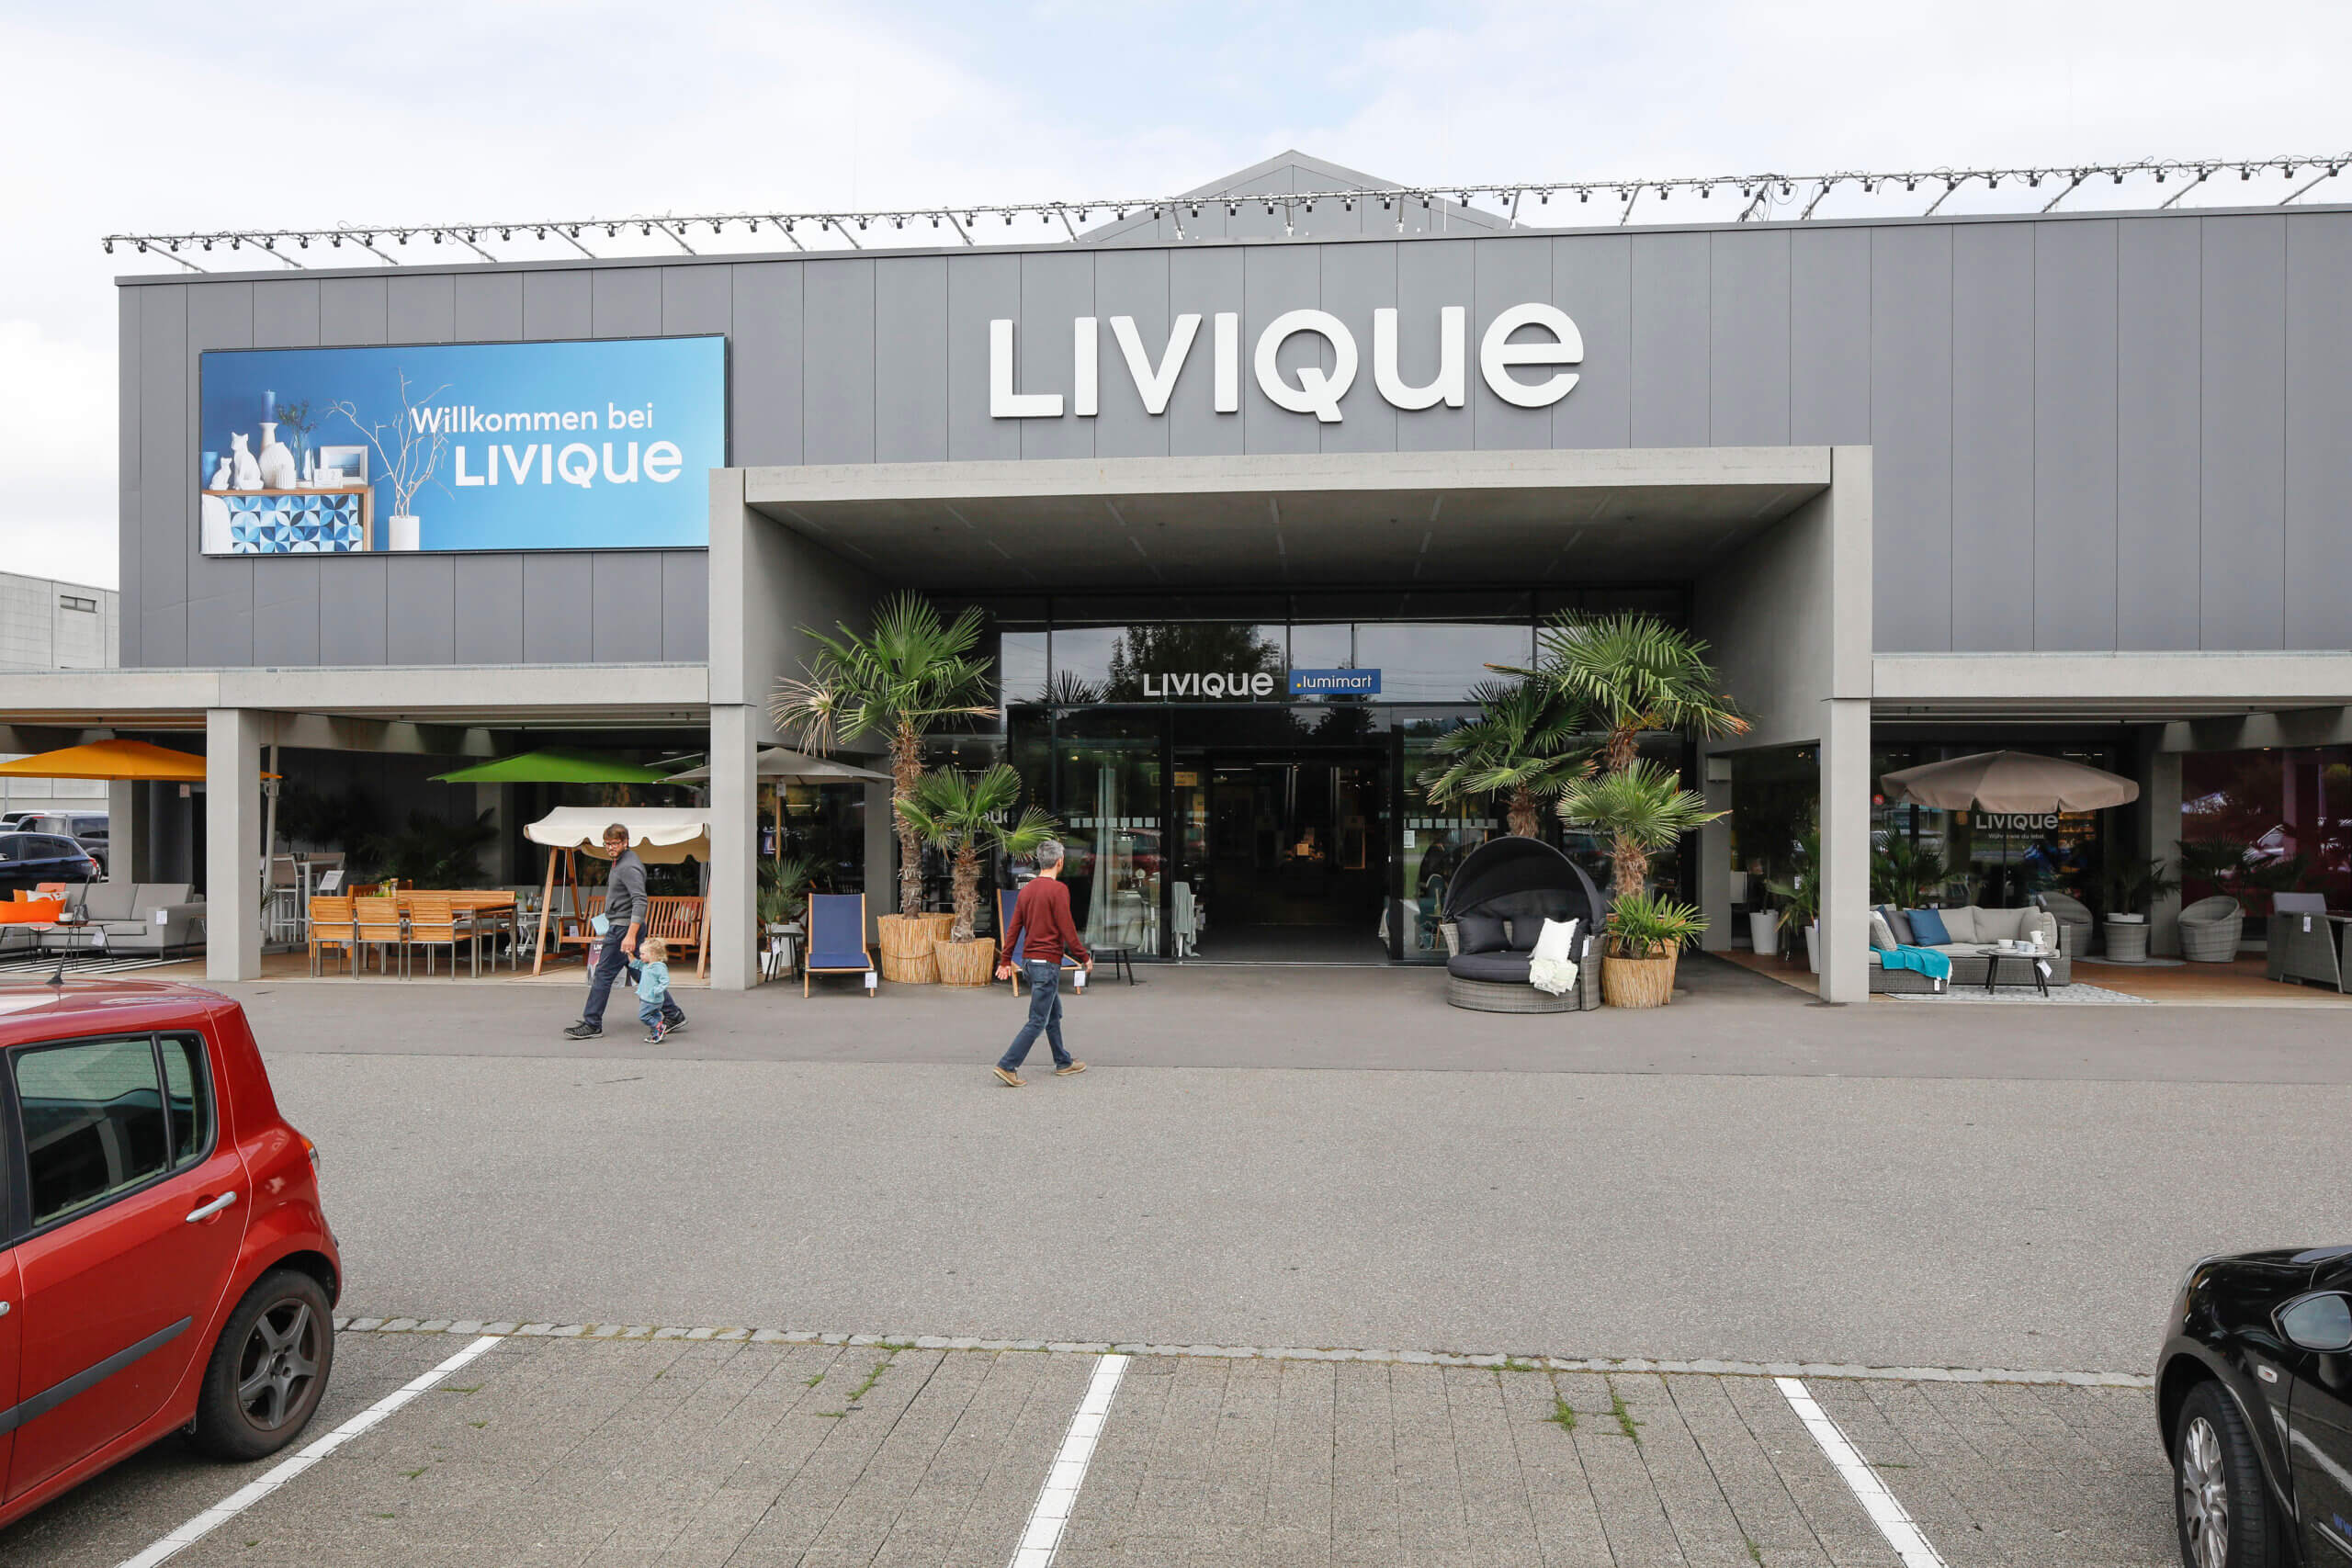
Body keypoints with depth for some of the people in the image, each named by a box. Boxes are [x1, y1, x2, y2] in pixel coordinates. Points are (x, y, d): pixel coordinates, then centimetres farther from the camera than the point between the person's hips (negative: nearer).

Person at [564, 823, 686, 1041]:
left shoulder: (629, 867, -16)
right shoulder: (620, 862, 16)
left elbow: (640, 901, -25)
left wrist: (630, 935, -32)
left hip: (622, 927, -10)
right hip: (619, 926, 10)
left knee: (603, 974, -5)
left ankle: (592, 1025, 2)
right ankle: (673, 1015, 13)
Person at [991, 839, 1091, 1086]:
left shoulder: (1027, 889, 8)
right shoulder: (1058, 889, -15)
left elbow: (1014, 928, 10)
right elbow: (1067, 930, -17)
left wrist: (1005, 960, 14)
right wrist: (1084, 957, -6)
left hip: (1030, 961, 9)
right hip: (1047, 963, -9)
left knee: (1054, 1014, 19)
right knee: (1038, 1021, -5)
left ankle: (1064, 1063, 28)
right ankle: (1007, 1066, -8)